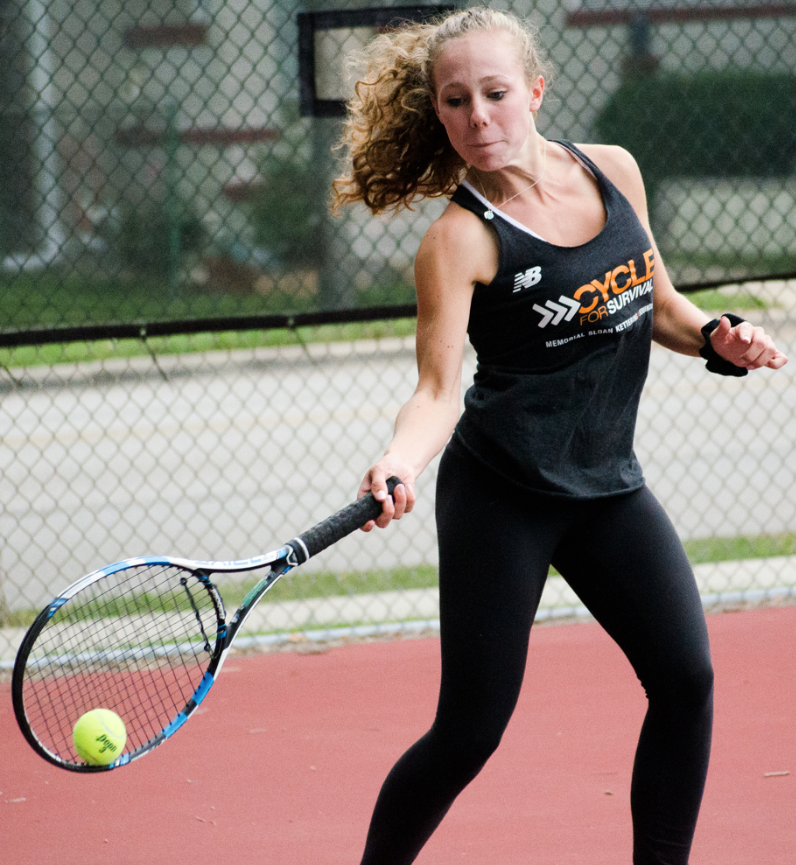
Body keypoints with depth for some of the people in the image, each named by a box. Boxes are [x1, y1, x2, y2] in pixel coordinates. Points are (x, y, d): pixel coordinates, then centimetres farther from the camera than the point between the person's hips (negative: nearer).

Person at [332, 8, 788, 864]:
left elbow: (658, 305, 17)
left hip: (608, 486, 5)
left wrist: (718, 338, -3)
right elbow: (439, 387, -22)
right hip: (499, 494, -5)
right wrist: (399, 460, -42)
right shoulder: (460, 238, -14)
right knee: (469, 731, -5)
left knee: (686, 678, -7)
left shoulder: (614, 172, 3)